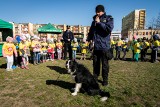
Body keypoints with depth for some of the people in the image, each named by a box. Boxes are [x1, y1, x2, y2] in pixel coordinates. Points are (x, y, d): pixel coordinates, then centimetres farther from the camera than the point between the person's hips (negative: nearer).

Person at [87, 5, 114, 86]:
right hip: (96, 46, 4)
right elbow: (91, 32, 21)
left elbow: (109, 28, -16)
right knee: (95, 64, 13)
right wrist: (88, 39, 7)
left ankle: (105, 79, 22)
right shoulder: (94, 21, 15)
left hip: (104, 46, -4)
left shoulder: (109, 19, 2)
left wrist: (99, 22, -12)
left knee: (105, 65, 5)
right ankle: (95, 78, 29)